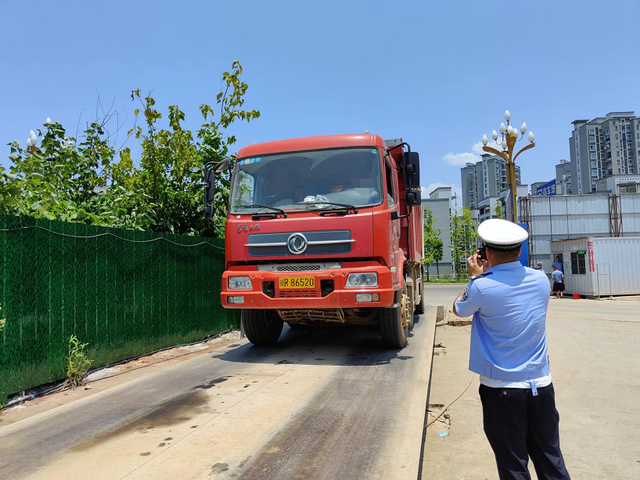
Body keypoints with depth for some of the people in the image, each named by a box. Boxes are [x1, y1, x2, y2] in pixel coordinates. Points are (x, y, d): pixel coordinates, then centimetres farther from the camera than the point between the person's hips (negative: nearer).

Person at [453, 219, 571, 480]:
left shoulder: (482, 287, -18)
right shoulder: (541, 280, -2)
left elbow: (459, 309, 3)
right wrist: (487, 275, 18)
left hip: (502, 389, -5)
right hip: (541, 385, 5)